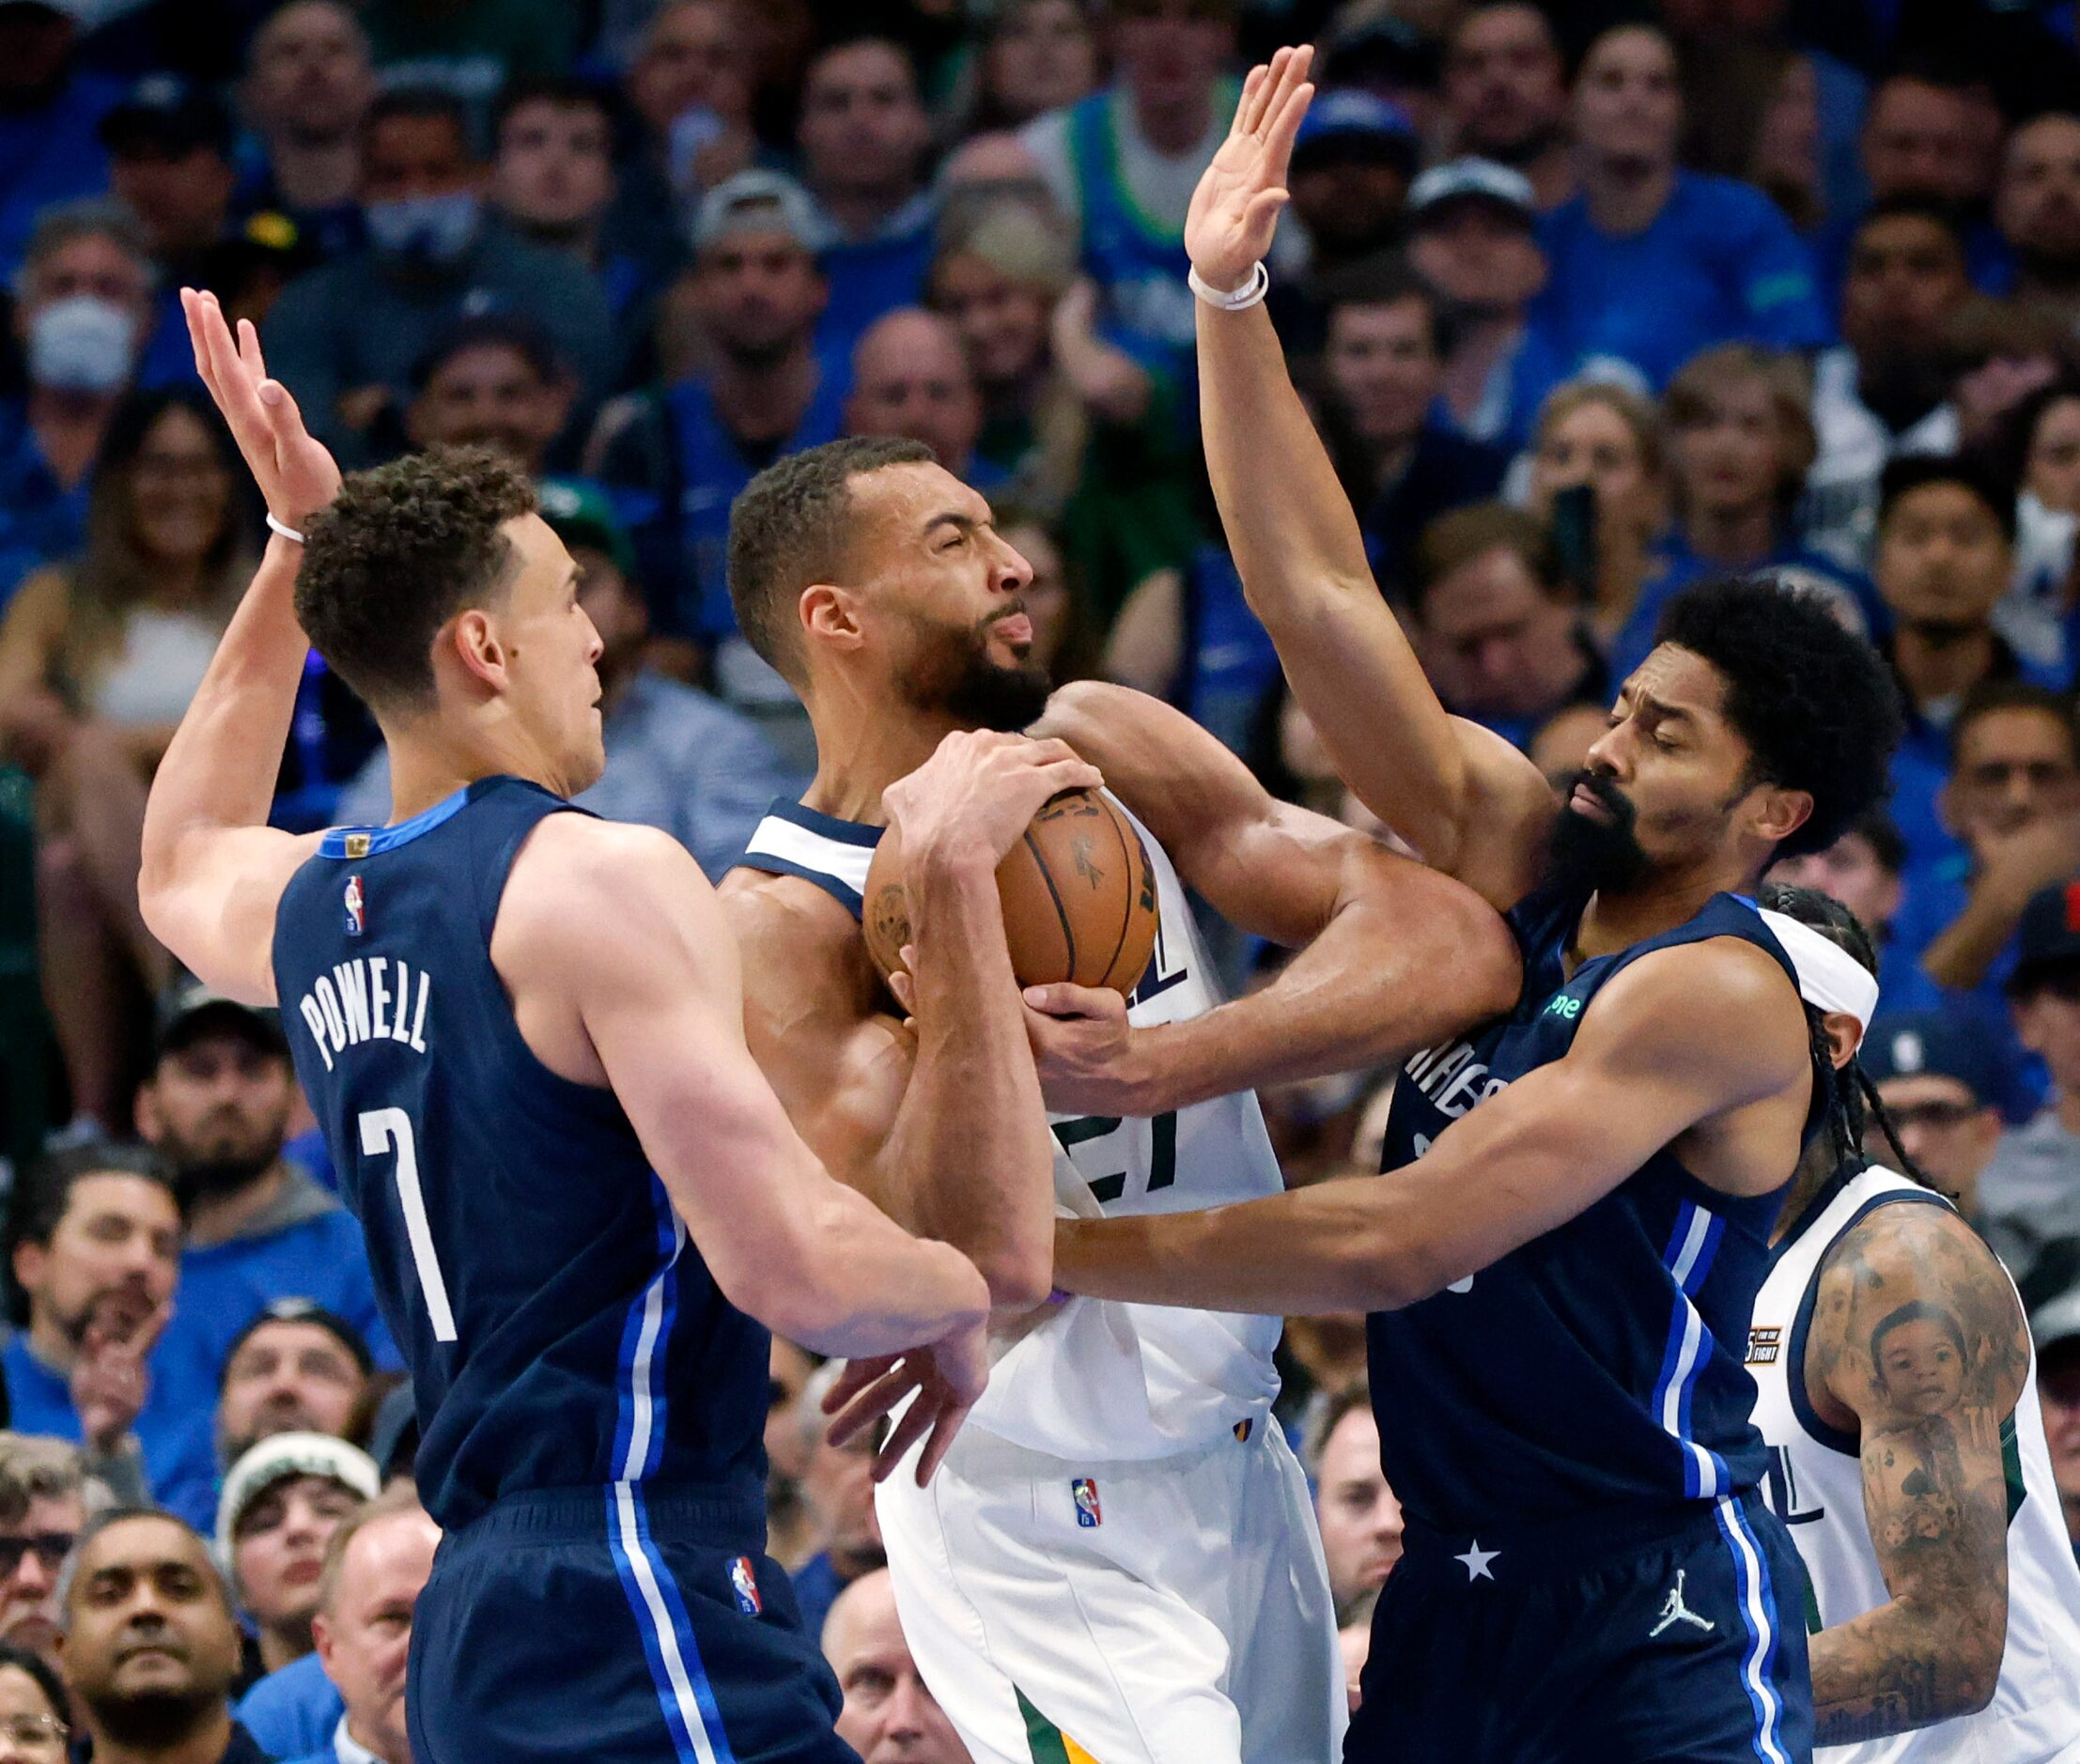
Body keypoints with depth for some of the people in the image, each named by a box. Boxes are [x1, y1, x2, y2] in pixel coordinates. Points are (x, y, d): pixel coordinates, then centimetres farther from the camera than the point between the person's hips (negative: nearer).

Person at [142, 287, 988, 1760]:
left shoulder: (310, 907, 15)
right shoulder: (601, 882, -11)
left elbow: (181, 865, 43)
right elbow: (793, 1263, -18)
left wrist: (298, 546, 43)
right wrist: (959, 1303, 3)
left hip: (476, 1631, 9)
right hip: (644, 1639, -9)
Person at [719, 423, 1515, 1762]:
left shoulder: (1101, 750, -1)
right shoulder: (779, 930, -18)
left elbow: (1459, 946, -11)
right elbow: (986, 1258, -33)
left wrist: (1153, 1066, -23)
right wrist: (949, 883, -34)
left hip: (1244, 1472, 6)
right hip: (1047, 1536, -6)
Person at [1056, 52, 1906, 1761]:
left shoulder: (1716, 996, -16)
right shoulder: (1519, 850, 6)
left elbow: (1404, 1241, -22)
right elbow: (1318, 600, 5)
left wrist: (1056, 1254, -19)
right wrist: (1227, 300, -4)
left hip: (1663, 1618, -7)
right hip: (1457, 1583, 7)